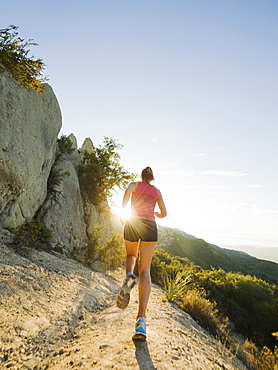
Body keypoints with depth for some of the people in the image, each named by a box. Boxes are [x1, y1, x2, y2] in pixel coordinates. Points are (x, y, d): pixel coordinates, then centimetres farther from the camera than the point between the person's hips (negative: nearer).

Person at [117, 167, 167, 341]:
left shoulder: (135, 184, 15)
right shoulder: (157, 191, 22)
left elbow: (127, 191, -9)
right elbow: (163, 213, 22)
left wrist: (123, 211, -2)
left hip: (132, 223, -1)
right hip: (150, 226, 1)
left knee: (131, 255, 28)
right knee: (145, 270, 0)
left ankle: (129, 276, -7)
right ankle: (141, 320, -11)